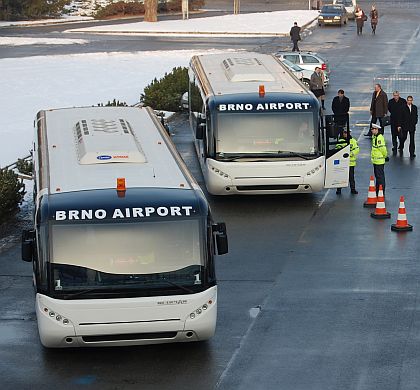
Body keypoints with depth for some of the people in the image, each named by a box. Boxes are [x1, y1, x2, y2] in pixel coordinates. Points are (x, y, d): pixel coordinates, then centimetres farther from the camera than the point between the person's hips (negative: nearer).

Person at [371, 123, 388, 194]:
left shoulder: (379, 138, -20)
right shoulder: (374, 136, 12)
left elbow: (383, 148, -22)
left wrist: (385, 156, -7)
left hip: (379, 161, -10)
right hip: (375, 160, 10)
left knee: (380, 176, -6)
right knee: (377, 176, 16)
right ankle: (377, 192, 25)